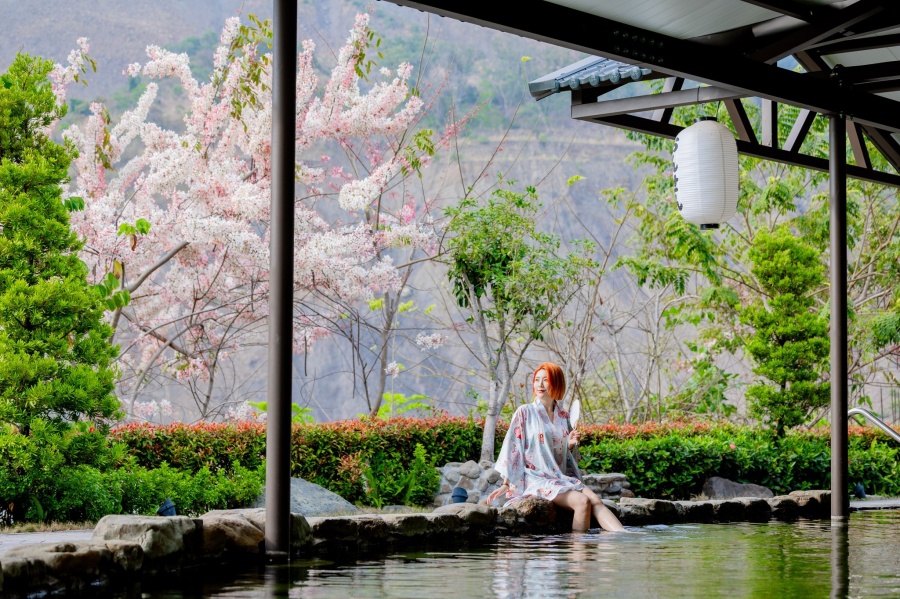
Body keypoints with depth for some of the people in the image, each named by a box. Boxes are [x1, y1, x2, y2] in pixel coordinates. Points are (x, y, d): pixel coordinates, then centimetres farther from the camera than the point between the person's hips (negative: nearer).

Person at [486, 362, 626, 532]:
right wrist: (505, 485, -6)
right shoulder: (525, 413, 0)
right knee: (582, 502, -27)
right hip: (536, 479, -5)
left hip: (562, 478, 5)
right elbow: (512, 449, -2)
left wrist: (570, 445, -1)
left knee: (596, 501, -22)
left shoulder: (564, 417, 13)